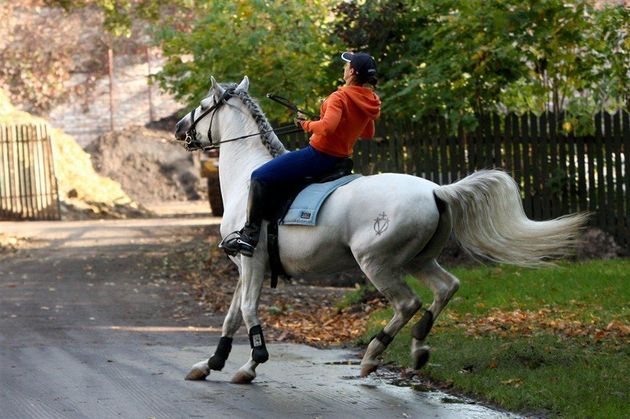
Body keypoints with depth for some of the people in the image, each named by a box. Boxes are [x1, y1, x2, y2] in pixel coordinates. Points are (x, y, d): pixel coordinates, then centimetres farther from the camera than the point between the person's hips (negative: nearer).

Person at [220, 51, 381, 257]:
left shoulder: (340, 97, -21)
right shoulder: (369, 102, 5)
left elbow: (327, 126, -35)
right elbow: (368, 134, 19)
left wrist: (307, 125, -17)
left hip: (319, 153, -10)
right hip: (340, 159, 10)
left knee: (260, 177, -7)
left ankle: (249, 236, -13)